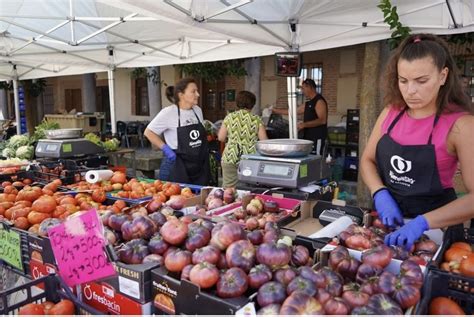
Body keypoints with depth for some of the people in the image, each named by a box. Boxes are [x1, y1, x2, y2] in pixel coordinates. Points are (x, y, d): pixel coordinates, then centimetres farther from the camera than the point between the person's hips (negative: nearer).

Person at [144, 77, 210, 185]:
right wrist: (166, 149, -12)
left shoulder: (198, 111, 7)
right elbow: (148, 132, -6)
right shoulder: (169, 113, -12)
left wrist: (206, 150, 11)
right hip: (176, 168, -6)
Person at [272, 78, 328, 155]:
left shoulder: (319, 101, -9)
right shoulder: (308, 104, 19)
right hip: (308, 138, 9)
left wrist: (304, 124, -26)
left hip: (317, 139, -9)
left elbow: (322, 120, -19)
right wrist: (275, 111, 25)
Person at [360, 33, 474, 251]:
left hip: (435, 228, -4)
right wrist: (380, 194, -15)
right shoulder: (391, 112, -3)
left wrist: (423, 222, -33)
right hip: (386, 218, 4)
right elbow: (367, 160, 3)